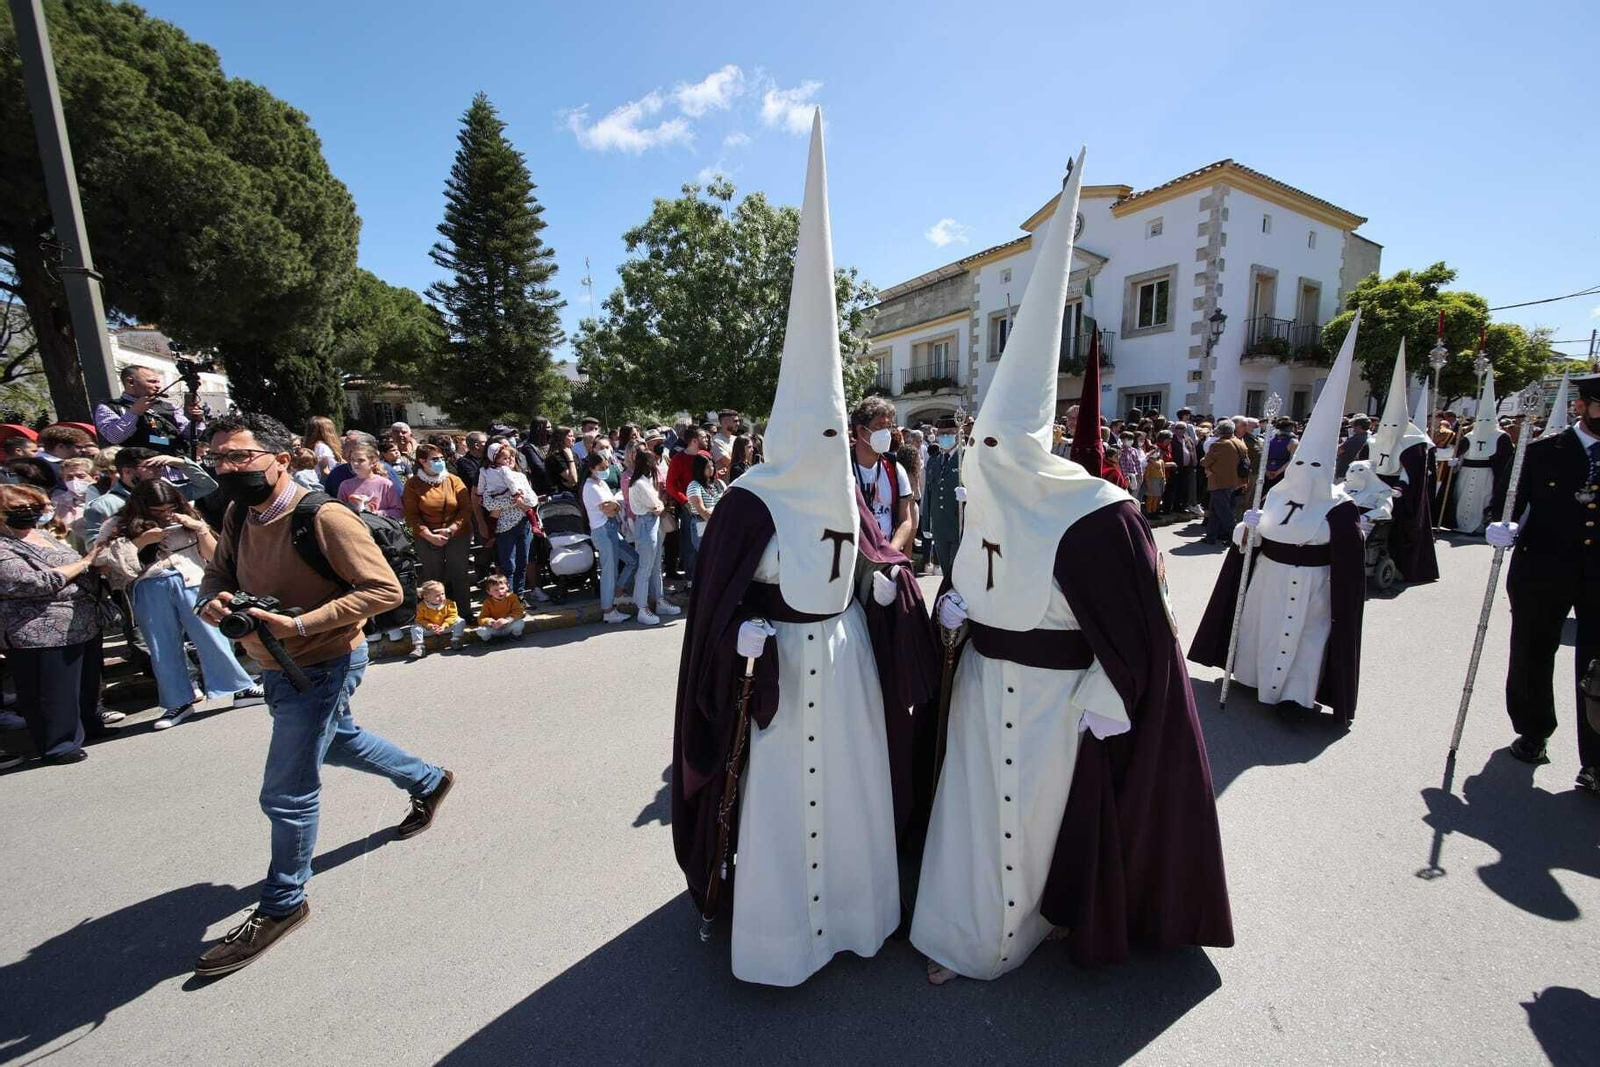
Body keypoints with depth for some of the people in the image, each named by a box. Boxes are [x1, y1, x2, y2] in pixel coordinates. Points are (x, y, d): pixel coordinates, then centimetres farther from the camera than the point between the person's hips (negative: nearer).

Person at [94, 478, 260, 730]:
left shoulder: (187, 520, 12)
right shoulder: (119, 526, 9)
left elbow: (214, 555, 10)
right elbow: (103, 563, -3)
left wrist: (200, 527, -3)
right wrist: (141, 541, -9)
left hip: (192, 584, -1)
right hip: (151, 591, 1)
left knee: (213, 639, -2)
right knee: (163, 649, 8)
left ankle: (242, 687, 9)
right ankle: (179, 703, 19)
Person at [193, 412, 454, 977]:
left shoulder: (324, 518, -26)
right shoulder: (238, 515, -1)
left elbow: (385, 590, -26)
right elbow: (217, 573, 13)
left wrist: (300, 624, -30)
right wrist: (213, 600, -11)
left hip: (321, 667, -9)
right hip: (276, 668, 9)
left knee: (287, 794, 1)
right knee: (339, 742, 28)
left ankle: (282, 904, 24)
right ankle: (429, 781, 49)